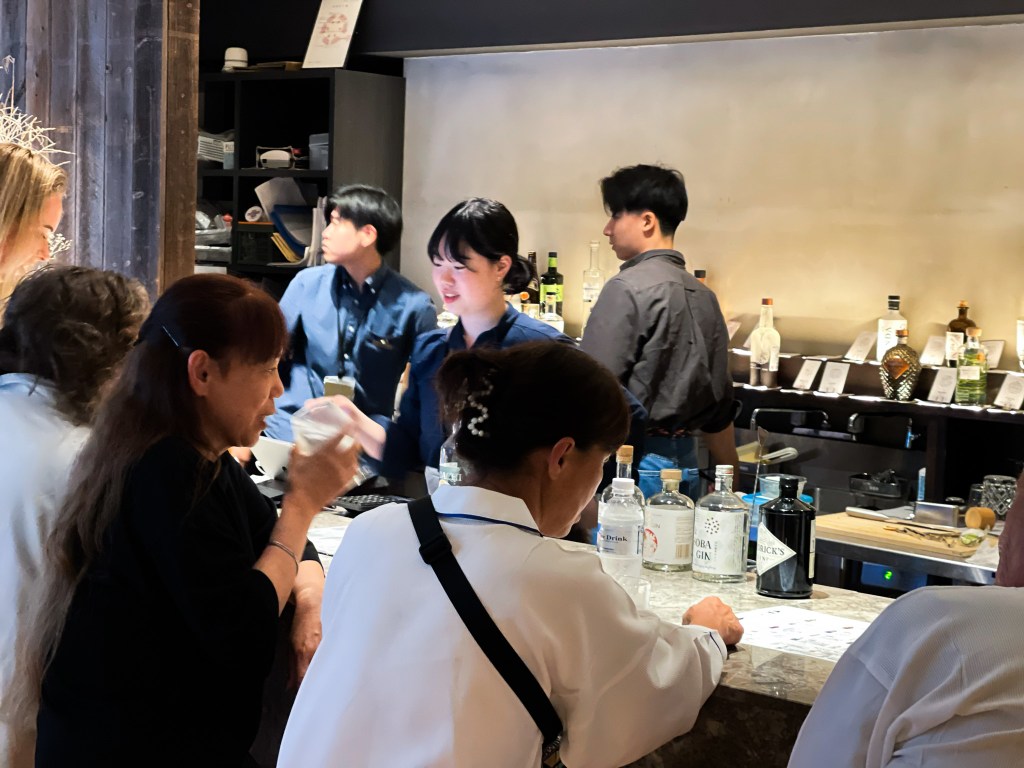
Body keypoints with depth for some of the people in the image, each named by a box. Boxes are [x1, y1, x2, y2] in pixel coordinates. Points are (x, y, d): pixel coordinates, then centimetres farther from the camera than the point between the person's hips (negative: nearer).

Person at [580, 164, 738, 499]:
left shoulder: (627, 288, -12)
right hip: (684, 456, 8)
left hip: (634, 457, -8)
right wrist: (730, 481, 23)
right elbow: (719, 397, 16)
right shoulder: (704, 295, 12)